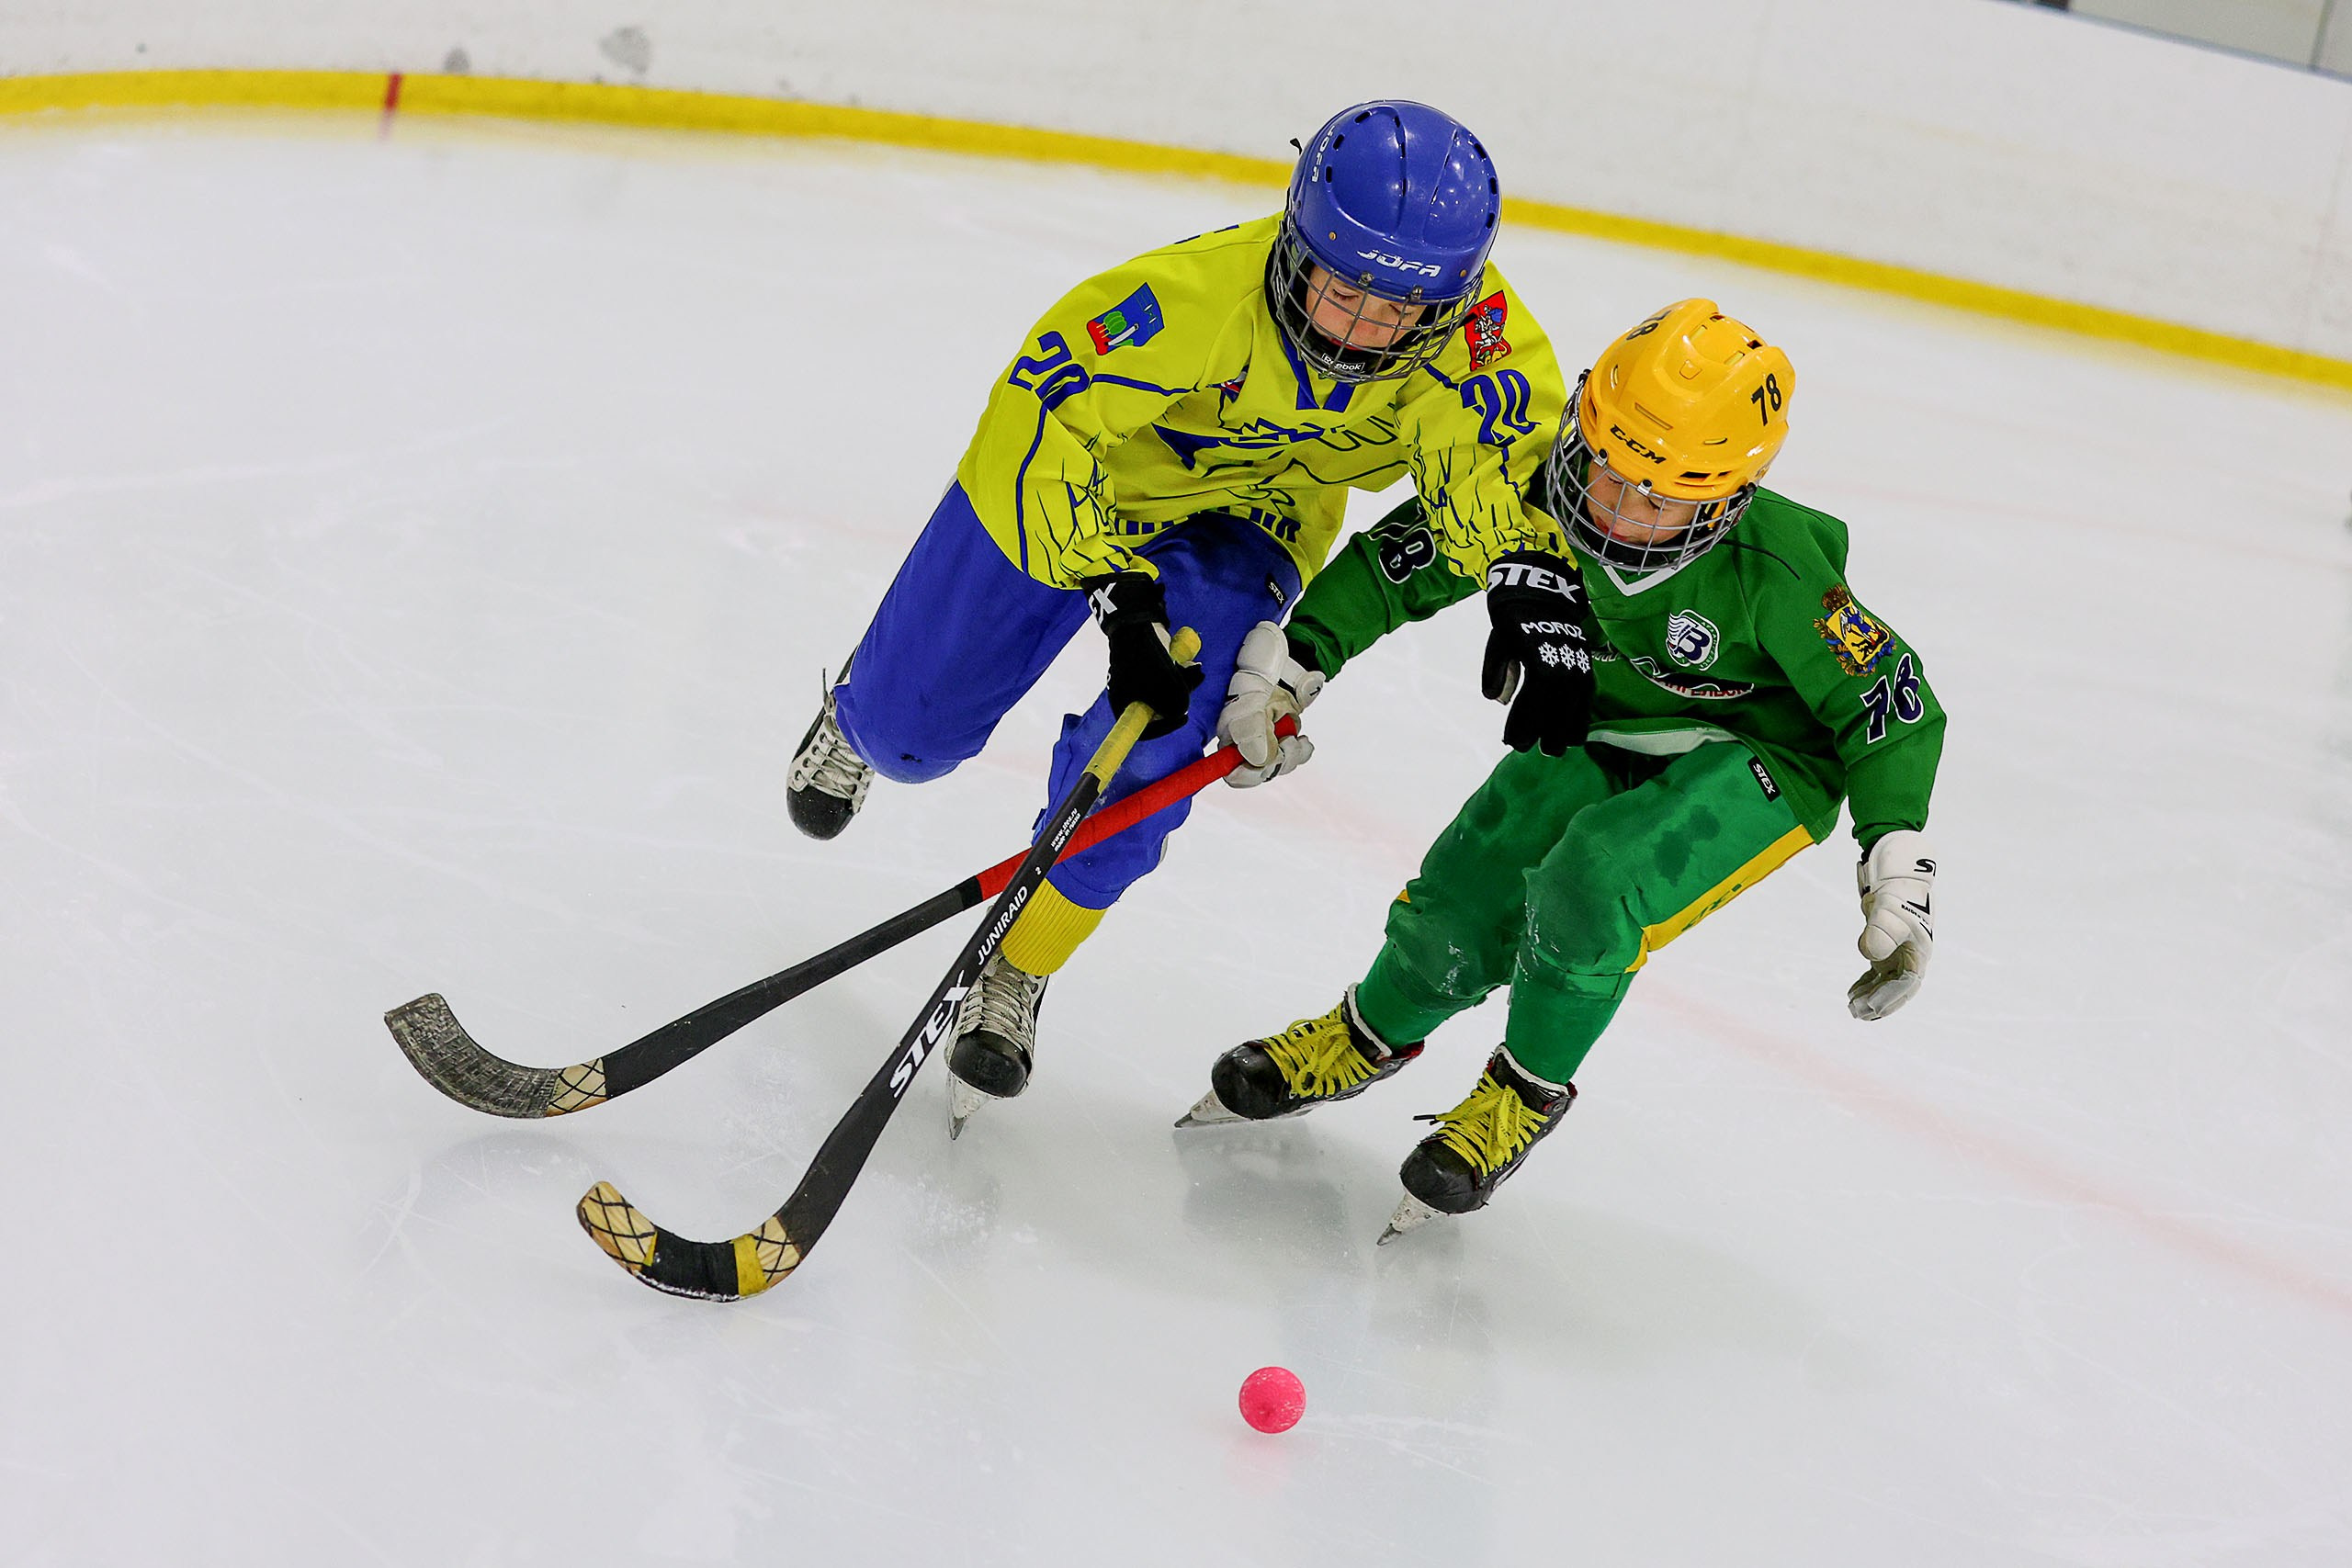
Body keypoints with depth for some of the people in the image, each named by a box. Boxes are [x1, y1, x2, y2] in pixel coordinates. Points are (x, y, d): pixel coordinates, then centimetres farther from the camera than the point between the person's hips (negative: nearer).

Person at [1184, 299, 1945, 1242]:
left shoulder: (1776, 575, -33)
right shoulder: (1540, 496, -24)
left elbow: (1888, 702, -20)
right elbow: (1399, 560, -7)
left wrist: (1898, 871, -25)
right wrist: (1293, 657, -11)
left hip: (1761, 759, -5)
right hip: (1603, 735, 5)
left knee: (1588, 889, -29)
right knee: (1460, 907, -3)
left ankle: (1527, 1094, 0)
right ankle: (1367, 1041, 33)